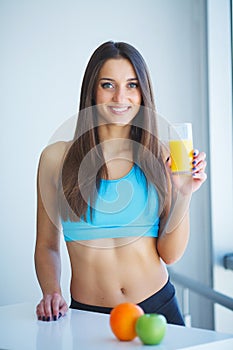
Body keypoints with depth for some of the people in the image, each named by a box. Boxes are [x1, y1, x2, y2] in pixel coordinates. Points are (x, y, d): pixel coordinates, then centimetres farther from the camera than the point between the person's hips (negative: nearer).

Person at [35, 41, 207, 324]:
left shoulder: (160, 158, 3)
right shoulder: (57, 158, 0)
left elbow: (170, 254, 2)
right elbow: (46, 246, 7)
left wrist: (183, 194, -9)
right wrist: (51, 293, -9)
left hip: (157, 308, 0)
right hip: (89, 316, 0)